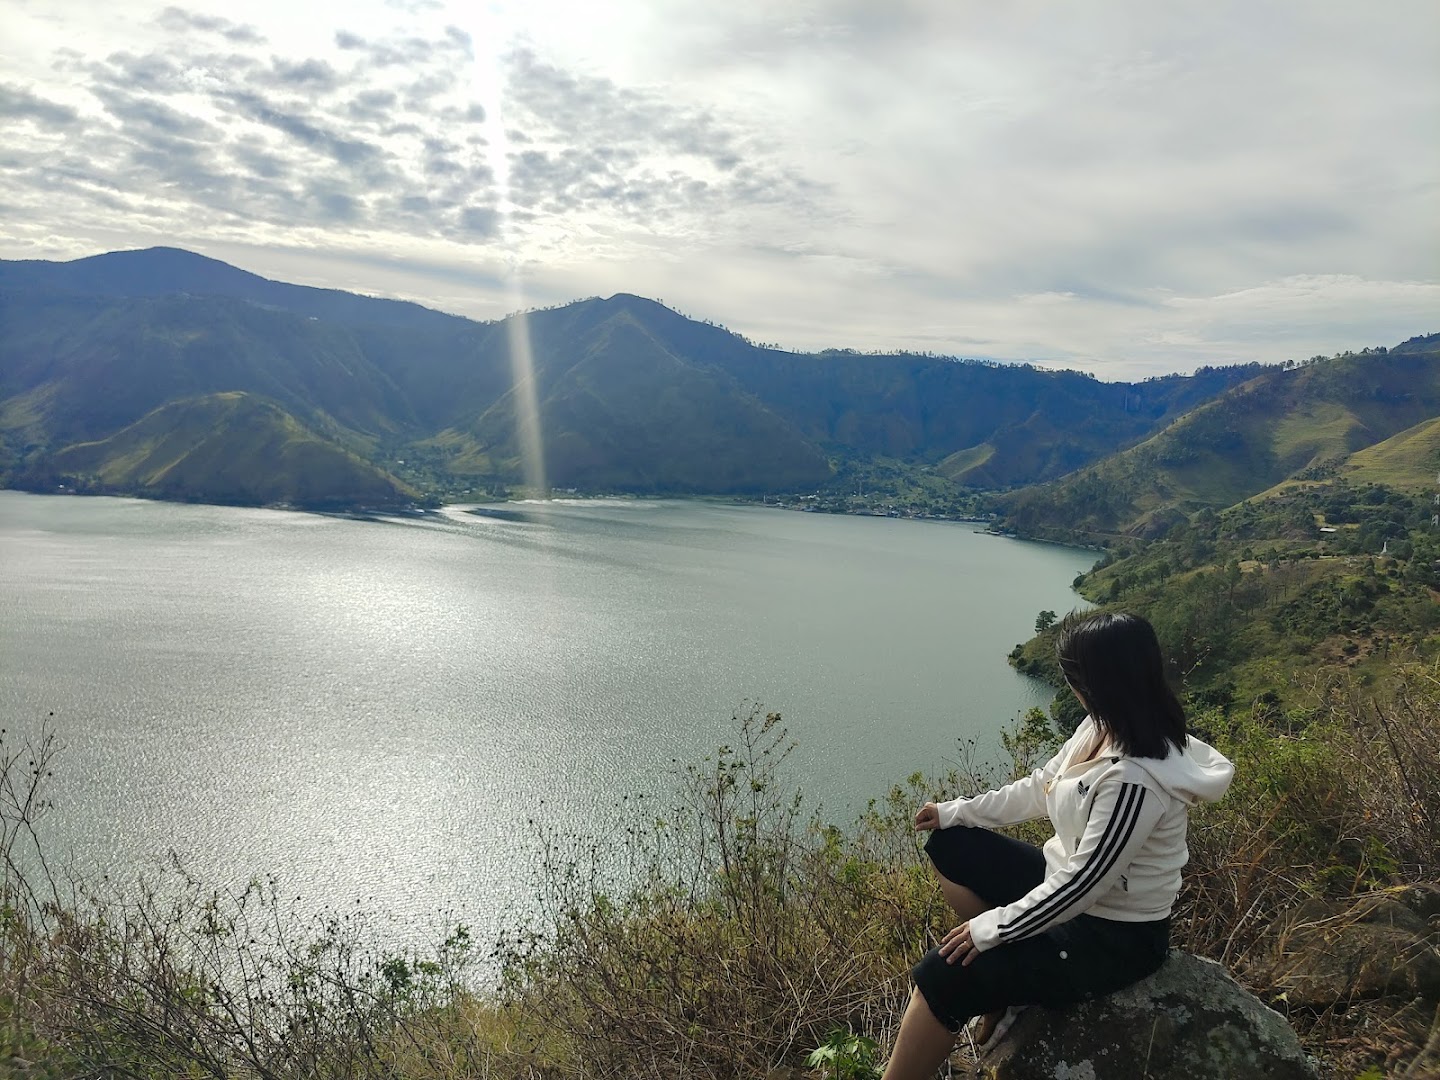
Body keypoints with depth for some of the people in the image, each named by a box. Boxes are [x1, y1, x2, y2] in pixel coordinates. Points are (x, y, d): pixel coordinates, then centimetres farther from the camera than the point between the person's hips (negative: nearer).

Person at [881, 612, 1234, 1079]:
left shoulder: (1134, 780, -33)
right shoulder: (1102, 726, -6)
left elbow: (1082, 884, -28)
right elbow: (1039, 788, 8)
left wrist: (993, 926, -19)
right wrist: (956, 811, 7)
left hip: (1114, 937, -9)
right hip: (1068, 880, 9)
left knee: (942, 976, -18)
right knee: (949, 845, 10)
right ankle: (1002, 983, 12)